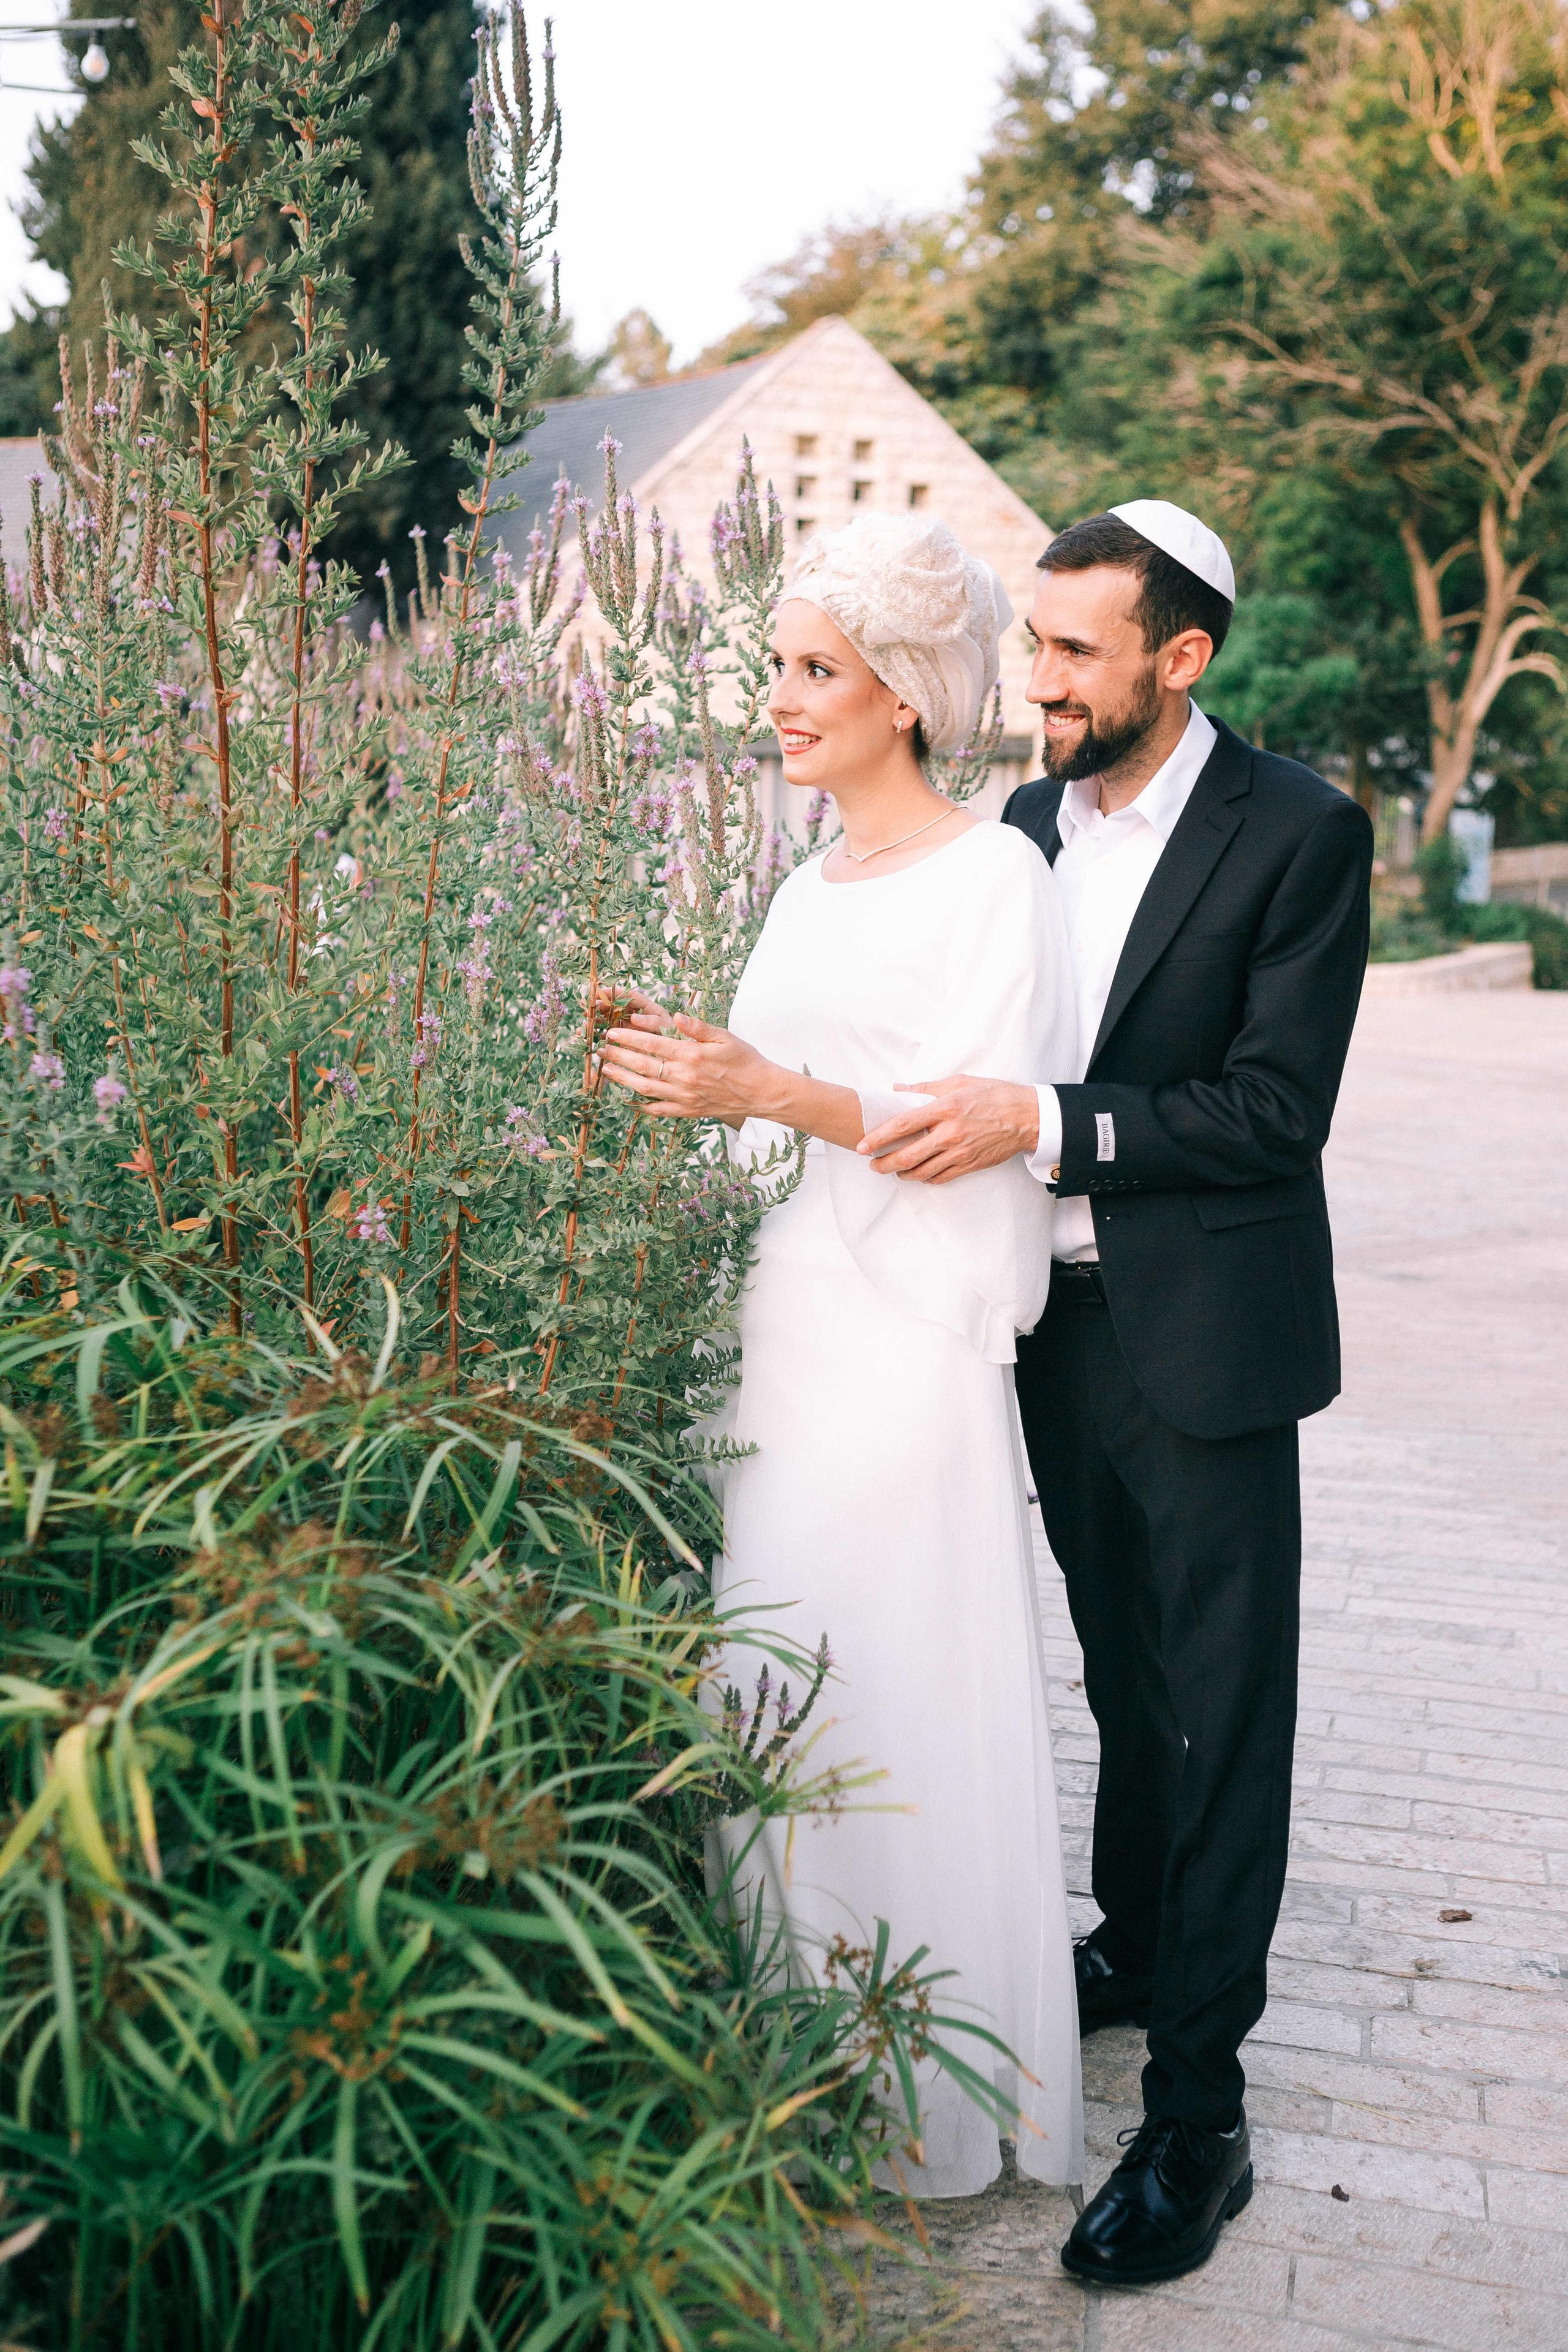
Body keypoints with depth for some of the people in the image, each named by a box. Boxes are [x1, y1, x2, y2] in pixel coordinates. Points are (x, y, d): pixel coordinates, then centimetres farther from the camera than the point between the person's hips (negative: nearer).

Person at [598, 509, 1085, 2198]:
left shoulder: (991, 877, -8)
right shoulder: (811, 887, 16)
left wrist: (768, 1090, -24)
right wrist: (684, 1080, 3)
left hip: (911, 1339, -8)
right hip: (790, 1323, 8)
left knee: (901, 1701, 0)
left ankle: (933, 2096, 18)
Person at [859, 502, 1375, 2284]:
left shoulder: (1299, 832, -12)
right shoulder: (1028, 825, 6)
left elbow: (1276, 1110, -19)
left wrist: (1043, 1126, -27)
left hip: (1202, 1339, -5)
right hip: (1061, 1323, 6)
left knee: (1218, 1715, 4)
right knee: (1124, 1675, 21)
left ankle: (1197, 2109, 14)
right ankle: (1136, 1948, 41)